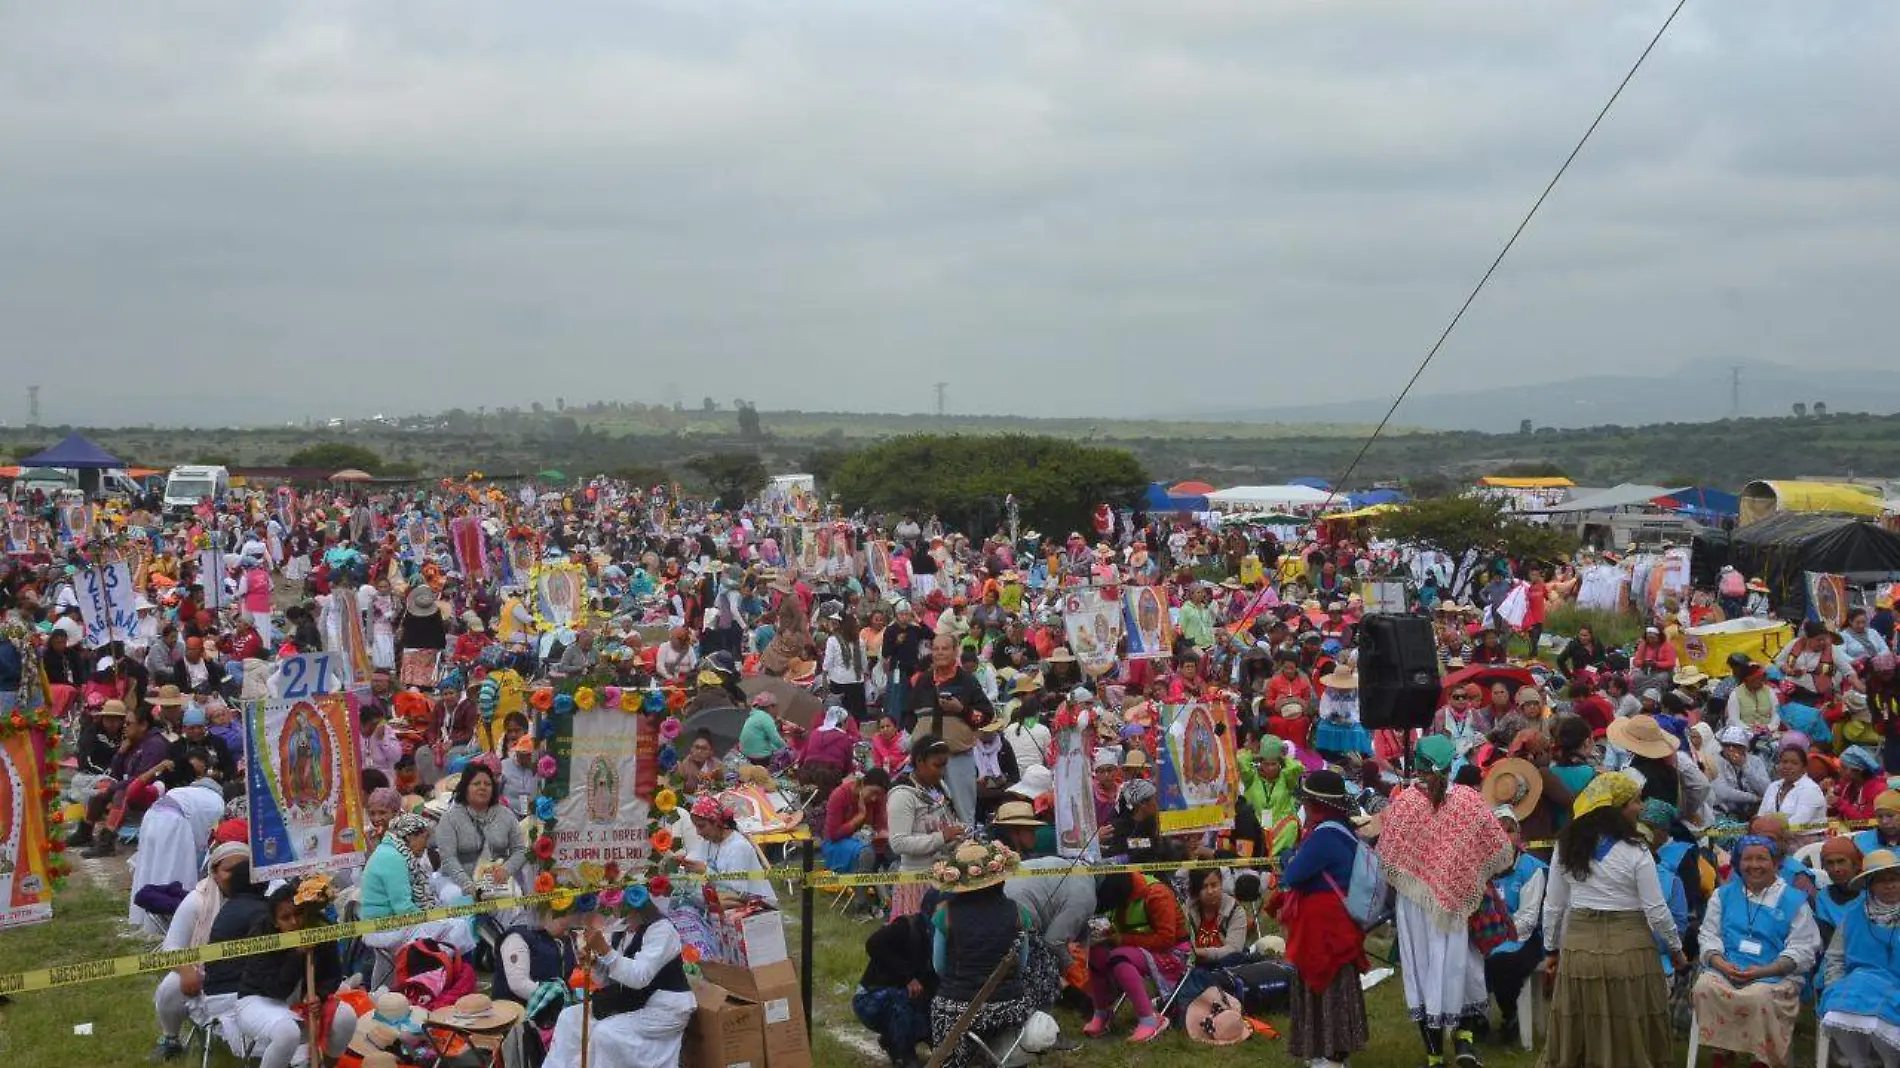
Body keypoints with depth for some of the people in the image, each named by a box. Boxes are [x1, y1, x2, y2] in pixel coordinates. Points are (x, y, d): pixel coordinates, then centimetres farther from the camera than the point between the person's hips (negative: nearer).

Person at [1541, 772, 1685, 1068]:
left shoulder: (1566, 846, 3)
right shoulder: (1634, 851, -10)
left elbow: (1553, 906, 8)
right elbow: (1656, 910, -7)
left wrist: (1551, 948, 20)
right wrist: (1675, 949, 8)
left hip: (1579, 944, 4)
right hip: (1628, 946, -4)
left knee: (1577, 1039, 11)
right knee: (1630, 1039, 6)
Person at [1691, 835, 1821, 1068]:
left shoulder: (1794, 901, 10)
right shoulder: (1723, 895, 21)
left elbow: (1801, 951, 2)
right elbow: (1709, 935, 14)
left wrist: (1763, 971, -12)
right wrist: (1721, 964, -8)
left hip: (1774, 976, -3)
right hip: (1725, 970, 3)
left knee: (1759, 996, -37)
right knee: (1705, 986, -31)